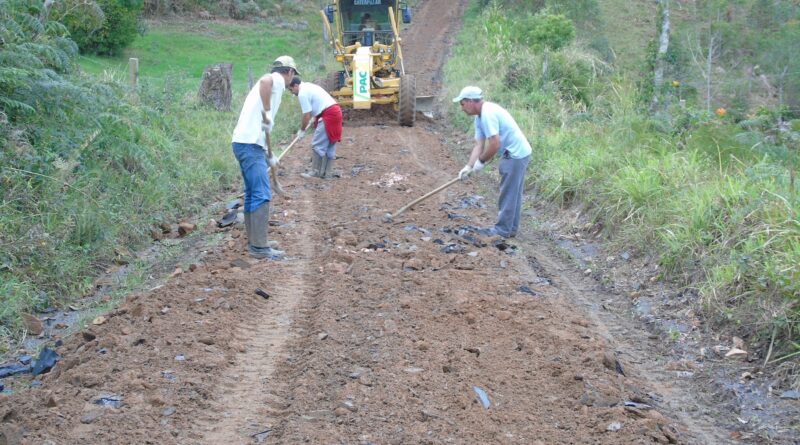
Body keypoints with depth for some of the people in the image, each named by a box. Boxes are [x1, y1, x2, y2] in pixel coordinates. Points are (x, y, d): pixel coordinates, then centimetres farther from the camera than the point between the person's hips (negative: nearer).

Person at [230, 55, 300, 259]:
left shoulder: (270, 83, 25)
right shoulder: (277, 80, -2)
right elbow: (264, 80, -30)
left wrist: (269, 156, 40)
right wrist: (267, 112, -22)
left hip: (246, 143, 10)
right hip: (250, 144, -10)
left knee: (253, 195, 16)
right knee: (262, 195, -10)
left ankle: (255, 241, 24)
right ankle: (259, 247, -10)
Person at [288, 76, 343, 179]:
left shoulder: (302, 93, -11)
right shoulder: (308, 86, 20)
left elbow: (306, 115, -9)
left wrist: (302, 130, 3)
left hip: (328, 115, -10)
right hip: (335, 111, 10)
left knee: (317, 145, -4)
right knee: (329, 145, 12)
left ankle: (316, 172, 0)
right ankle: (327, 172, 16)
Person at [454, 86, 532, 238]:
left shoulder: (488, 113, -22)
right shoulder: (480, 117, 10)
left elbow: (494, 144, -26)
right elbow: (479, 145, 8)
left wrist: (481, 161, -11)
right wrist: (469, 166, -3)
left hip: (515, 154, -10)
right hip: (517, 153, 10)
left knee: (508, 194, -2)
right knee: (513, 194, 16)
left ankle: (503, 230, 6)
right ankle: (511, 228, 25)